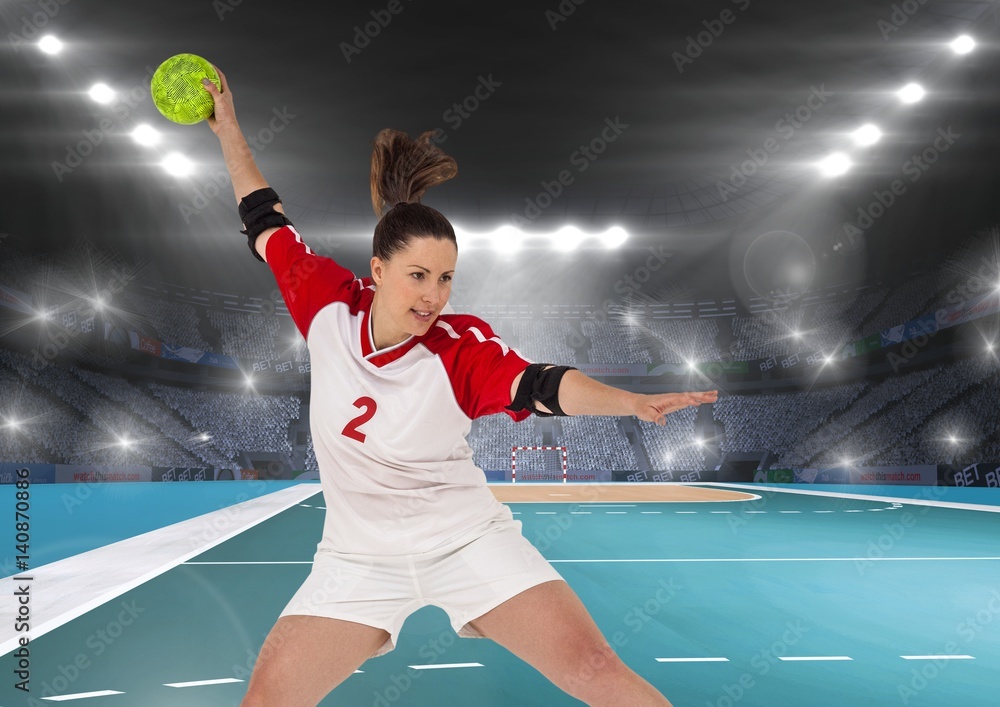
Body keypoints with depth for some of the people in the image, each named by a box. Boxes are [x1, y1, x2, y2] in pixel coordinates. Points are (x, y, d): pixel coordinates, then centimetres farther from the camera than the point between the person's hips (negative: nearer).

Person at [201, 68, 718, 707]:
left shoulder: (460, 348, -19)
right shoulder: (330, 306, -10)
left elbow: (542, 386, -35)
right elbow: (266, 223, 5)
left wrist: (633, 402, -53)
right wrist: (229, 131, 10)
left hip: (469, 540, -2)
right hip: (360, 556, 3)